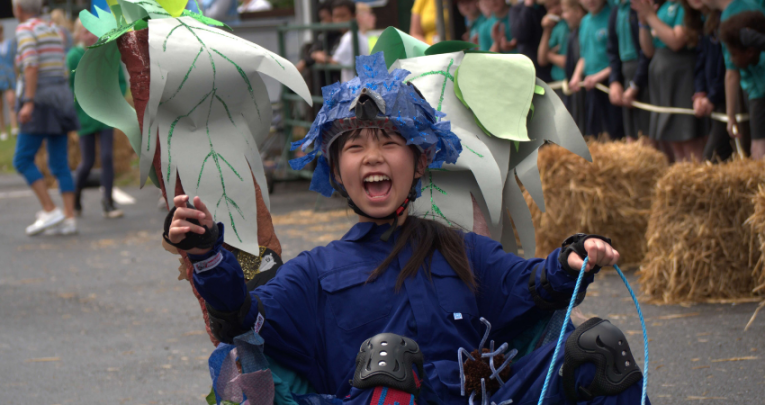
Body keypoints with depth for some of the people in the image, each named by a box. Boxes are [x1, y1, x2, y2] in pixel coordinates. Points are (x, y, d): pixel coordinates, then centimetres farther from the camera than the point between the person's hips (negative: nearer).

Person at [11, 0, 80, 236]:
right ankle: (69, 219, -2)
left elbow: (31, 65, -19)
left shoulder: (25, 29, -7)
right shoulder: (53, 31, 17)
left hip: (40, 101, -8)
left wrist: (28, 102, -24)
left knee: (22, 160, -2)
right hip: (61, 99, 8)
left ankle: (50, 211, -10)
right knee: (60, 163, 5)